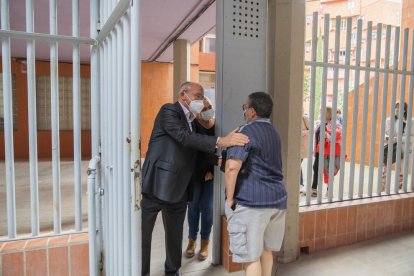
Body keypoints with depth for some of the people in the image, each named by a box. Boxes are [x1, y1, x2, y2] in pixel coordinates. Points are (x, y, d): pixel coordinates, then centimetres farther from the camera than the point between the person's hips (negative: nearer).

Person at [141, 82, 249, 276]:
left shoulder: (192, 121, 15)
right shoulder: (169, 111, -9)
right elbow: (183, 137, -25)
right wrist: (221, 141, -31)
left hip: (178, 190, 7)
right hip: (156, 186, -7)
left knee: (175, 234, 18)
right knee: (143, 233, 6)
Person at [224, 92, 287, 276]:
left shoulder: (247, 132, -11)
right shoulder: (274, 133, 15)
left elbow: (232, 166, -24)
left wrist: (230, 198, -12)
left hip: (251, 201, -8)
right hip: (277, 198, 8)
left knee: (251, 256, 4)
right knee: (265, 250, 23)